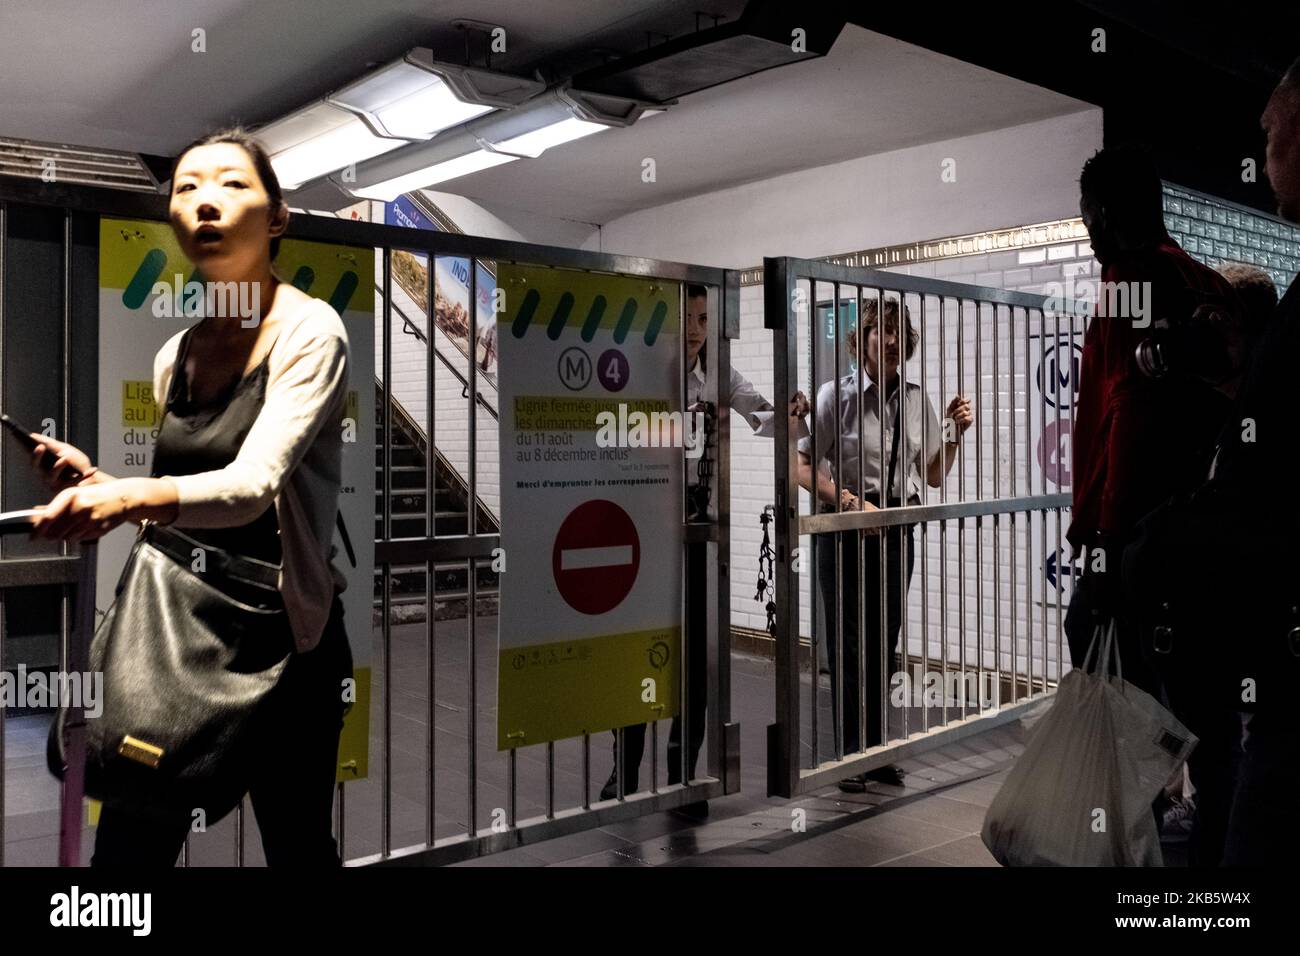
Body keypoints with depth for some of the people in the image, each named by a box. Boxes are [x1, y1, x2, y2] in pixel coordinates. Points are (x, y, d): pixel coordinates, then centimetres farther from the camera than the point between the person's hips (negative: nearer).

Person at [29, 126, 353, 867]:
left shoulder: (309, 330, -12)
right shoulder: (176, 354, 7)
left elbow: (253, 486, -26)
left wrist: (137, 496, -43)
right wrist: (102, 486, -2)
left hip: (283, 632, -6)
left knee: (296, 845, 9)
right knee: (128, 843, 11)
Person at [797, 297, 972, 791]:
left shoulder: (916, 399, 8)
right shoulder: (838, 394, -7)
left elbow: (933, 475, 17)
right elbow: (803, 466, -10)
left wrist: (957, 432, 3)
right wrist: (851, 502, -20)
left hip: (897, 528, 5)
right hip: (846, 528, -4)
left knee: (884, 640, 12)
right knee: (848, 642, 2)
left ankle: (876, 750, 25)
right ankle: (850, 753, 15)